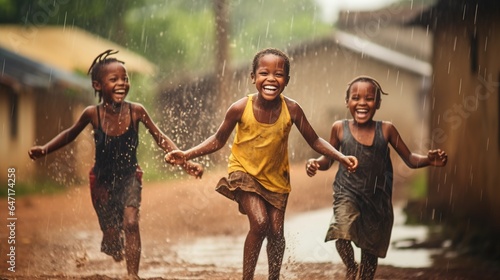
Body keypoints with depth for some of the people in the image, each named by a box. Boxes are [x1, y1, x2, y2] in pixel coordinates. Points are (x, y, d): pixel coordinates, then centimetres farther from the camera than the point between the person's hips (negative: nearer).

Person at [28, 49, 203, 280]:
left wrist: (184, 161, -20)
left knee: (131, 223, -20)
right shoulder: (92, 114, -17)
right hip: (102, 180, 1)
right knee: (110, 233, 8)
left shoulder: (136, 111, -18)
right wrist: (45, 149, -7)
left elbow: (160, 138, -10)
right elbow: (70, 134, 3)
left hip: (129, 177, -1)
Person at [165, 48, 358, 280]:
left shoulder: (291, 110, -19)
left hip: (276, 177, 3)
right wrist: (186, 155, -17)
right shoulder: (240, 108, -22)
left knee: (276, 231, 5)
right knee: (260, 223, -20)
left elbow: (314, 141, -6)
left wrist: (340, 157, -19)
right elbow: (218, 140, -8)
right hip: (245, 173, -3)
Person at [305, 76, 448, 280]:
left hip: (378, 198, 2)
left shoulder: (386, 130, -5)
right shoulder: (340, 128, -5)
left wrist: (429, 160, -17)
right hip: (347, 193, -2)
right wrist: (315, 163, -15)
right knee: (342, 232, -28)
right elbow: (328, 160, 8)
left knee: (371, 250, 13)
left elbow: (410, 159, 3)